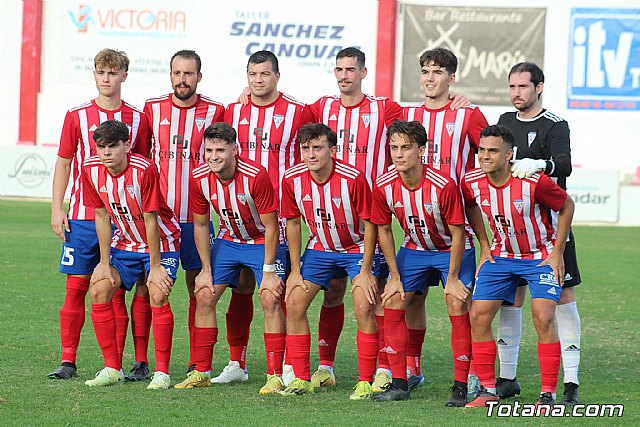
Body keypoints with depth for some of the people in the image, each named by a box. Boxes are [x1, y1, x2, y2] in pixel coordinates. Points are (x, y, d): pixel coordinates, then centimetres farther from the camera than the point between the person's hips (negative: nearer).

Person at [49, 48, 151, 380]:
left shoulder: (138, 119, 5)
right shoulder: (77, 116, 5)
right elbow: (63, 164, 8)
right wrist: (57, 209, 2)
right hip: (82, 216, 1)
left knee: (116, 290, -1)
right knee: (76, 286, 0)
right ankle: (68, 361, 6)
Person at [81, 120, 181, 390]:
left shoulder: (144, 170, -27)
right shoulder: (91, 169, -12)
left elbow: (150, 220, -22)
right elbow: (102, 217, -3)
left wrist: (155, 266, -18)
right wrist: (105, 263, -3)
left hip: (161, 242, -5)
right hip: (125, 242, 5)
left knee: (158, 296, -22)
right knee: (99, 291, -8)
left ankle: (162, 372, -13)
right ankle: (113, 369, 2)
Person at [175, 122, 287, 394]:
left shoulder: (255, 176, -29)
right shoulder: (199, 178, -15)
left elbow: (271, 226, -21)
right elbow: (200, 224, -1)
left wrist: (268, 271, -21)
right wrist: (206, 269, -2)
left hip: (263, 241, -5)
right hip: (228, 240, 5)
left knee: (270, 299, -19)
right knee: (204, 296, -2)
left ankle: (275, 376, -16)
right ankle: (201, 372, 8)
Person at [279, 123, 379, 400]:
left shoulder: (353, 178, -26)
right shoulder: (292, 179, -14)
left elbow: (370, 225, -16)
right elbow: (293, 223, 1)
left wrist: (365, 270, -17)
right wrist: (295, 270, 0)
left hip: (357, 248, -4)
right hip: (320, 249, 4)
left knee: (364, 308, -18)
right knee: (294, 304, -3)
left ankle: (365, 382, -9)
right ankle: (302, 380, 7)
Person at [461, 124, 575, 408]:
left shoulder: (534, 182, -26)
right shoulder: (472, 182, -13)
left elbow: (567, 205, -9)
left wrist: (557, 254, -9)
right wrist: (484, 248, 7)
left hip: (541, 256, -5)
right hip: (502, 255, 5)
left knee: (543, 319, -18)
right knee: (478, 316, -5)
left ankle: (548, 394, -9)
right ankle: (488, 390, 7)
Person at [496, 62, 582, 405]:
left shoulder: (554, 125, -6)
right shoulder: (506, 121, 13)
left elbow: (564, 164, -23)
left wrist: (535, 165, -40)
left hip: (550, 221, -5)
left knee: (563, 296, -6)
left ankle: (570, 382, -7)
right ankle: (507, 378, 13)